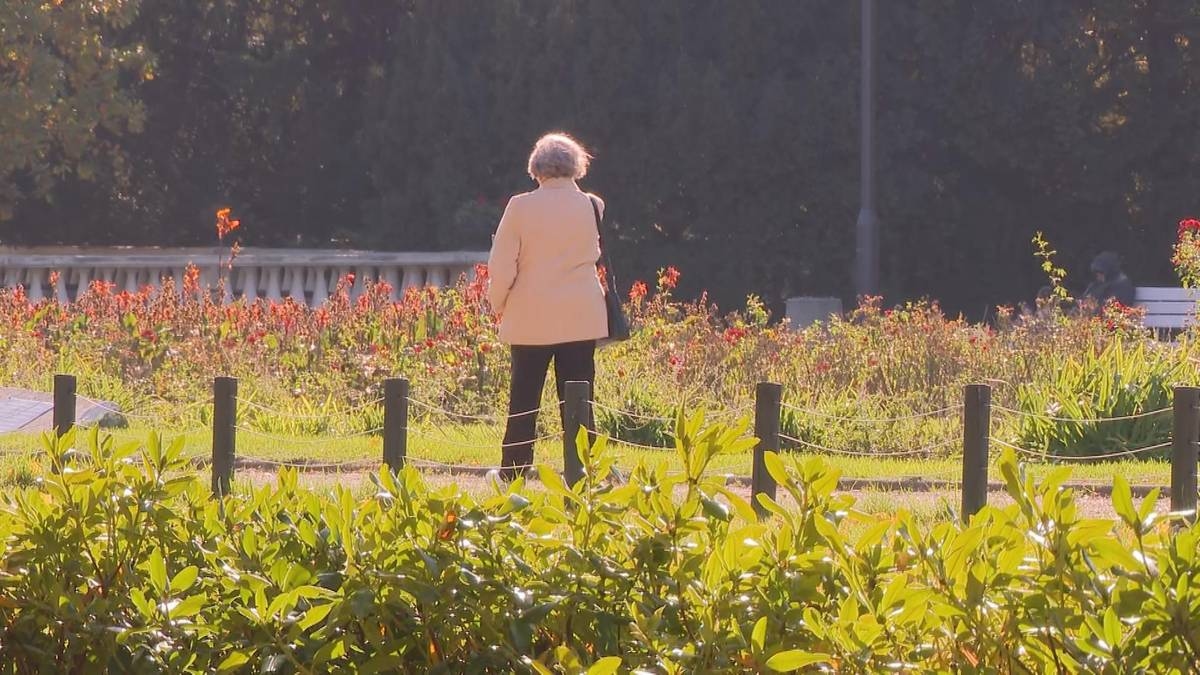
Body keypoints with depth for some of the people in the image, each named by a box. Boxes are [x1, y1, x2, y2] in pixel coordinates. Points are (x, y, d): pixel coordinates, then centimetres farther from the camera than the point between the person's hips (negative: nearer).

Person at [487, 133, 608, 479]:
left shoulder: (520, 207, -8)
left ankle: (512, 480, 6)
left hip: (530, 319, -1)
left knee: (523, 406, 7)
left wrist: (498, 304, 10)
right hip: (581, 319, 1)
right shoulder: (592, 206, -3)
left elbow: (501, 266, -7)